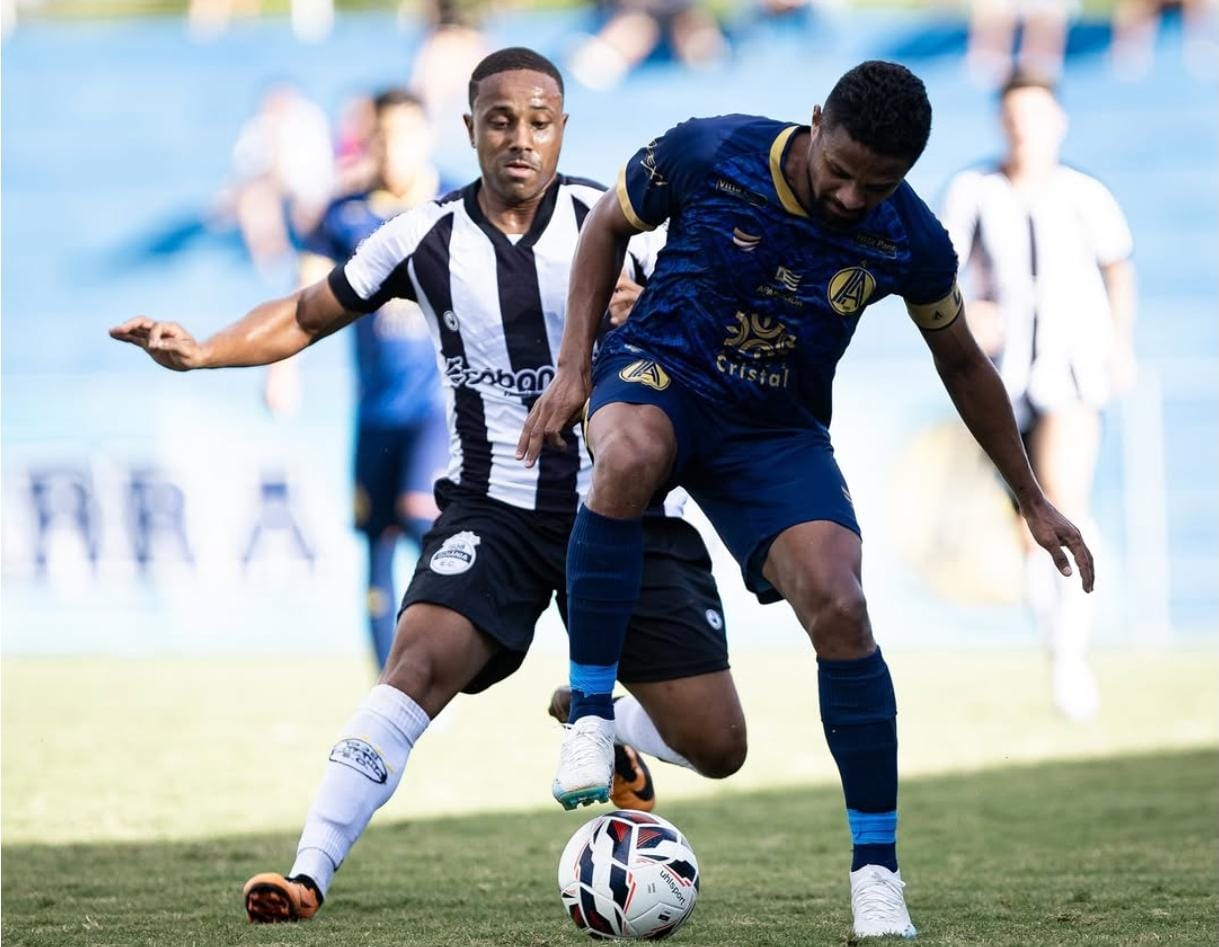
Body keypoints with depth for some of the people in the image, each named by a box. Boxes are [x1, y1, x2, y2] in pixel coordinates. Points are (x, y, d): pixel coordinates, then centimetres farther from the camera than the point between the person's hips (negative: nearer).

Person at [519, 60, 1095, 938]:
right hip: (661, 372, -2)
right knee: (629, 457, -40)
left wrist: (1033, 501, 13)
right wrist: (574, 366, -6)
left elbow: (962, 364, 8)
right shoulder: (708, 154, -18)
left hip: (779, 432, 2)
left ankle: (877, 869, -6)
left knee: (840, 609, -20)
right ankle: (589, 716, -26)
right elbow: (608, 225, 2)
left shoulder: (910, 240, -11)